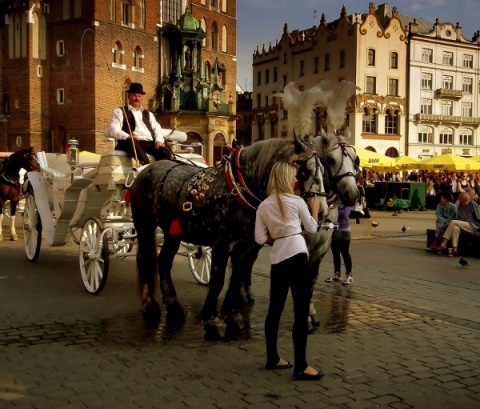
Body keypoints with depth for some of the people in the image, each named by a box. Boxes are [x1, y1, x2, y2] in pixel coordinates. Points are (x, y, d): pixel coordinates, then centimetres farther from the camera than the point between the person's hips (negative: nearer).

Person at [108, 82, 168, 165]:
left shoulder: (148, 113, 32)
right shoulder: (120, 112, 16)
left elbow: (157, 128, 20)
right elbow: (114, 130, 1)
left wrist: (159, 140, -4)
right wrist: (128, 136, -19)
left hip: (150, 143, 5)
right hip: (131, 143, -4)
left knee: (165, 153, -26)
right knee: (132, 142, -40)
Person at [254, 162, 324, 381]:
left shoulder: (263, 206, 10)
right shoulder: (297, 201, -1)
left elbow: (260, 238, 4)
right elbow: (312, 228, 10)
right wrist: (315, 207, 25)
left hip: (277, 259, 6)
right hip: (296, 256, -5)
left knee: (275, 309, 15)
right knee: (301, 311, -4)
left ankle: (272, 359, 25)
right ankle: (301, 366, -3)